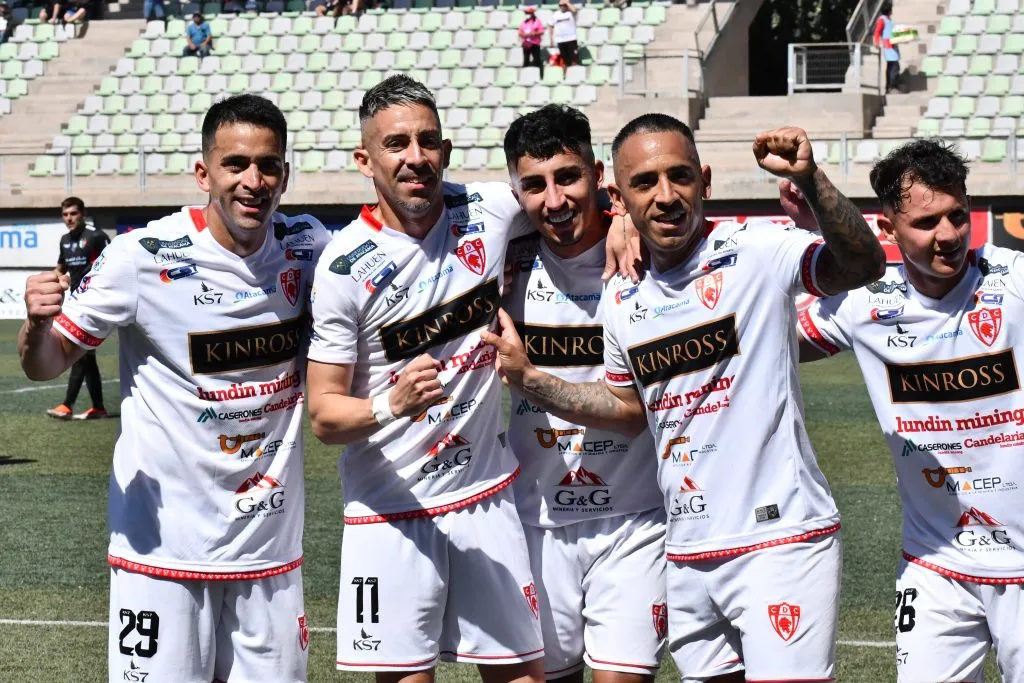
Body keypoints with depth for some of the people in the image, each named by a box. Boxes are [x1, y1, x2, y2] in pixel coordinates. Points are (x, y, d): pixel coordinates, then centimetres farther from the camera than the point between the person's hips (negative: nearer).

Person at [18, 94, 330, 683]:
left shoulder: (309, 247, 0)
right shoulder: (146, 257, -12)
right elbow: (47, 364, -4)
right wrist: (39, 322, -27)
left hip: (272, 543, 4)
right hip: (165, 543, -4)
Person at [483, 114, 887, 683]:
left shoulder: (756, 251, -9)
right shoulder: (621, 299, 9)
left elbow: (863, 267, -24)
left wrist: (810, 182, -39)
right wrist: (528, 378, 15)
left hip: (781, 538, -6)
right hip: (688, 555, 6)